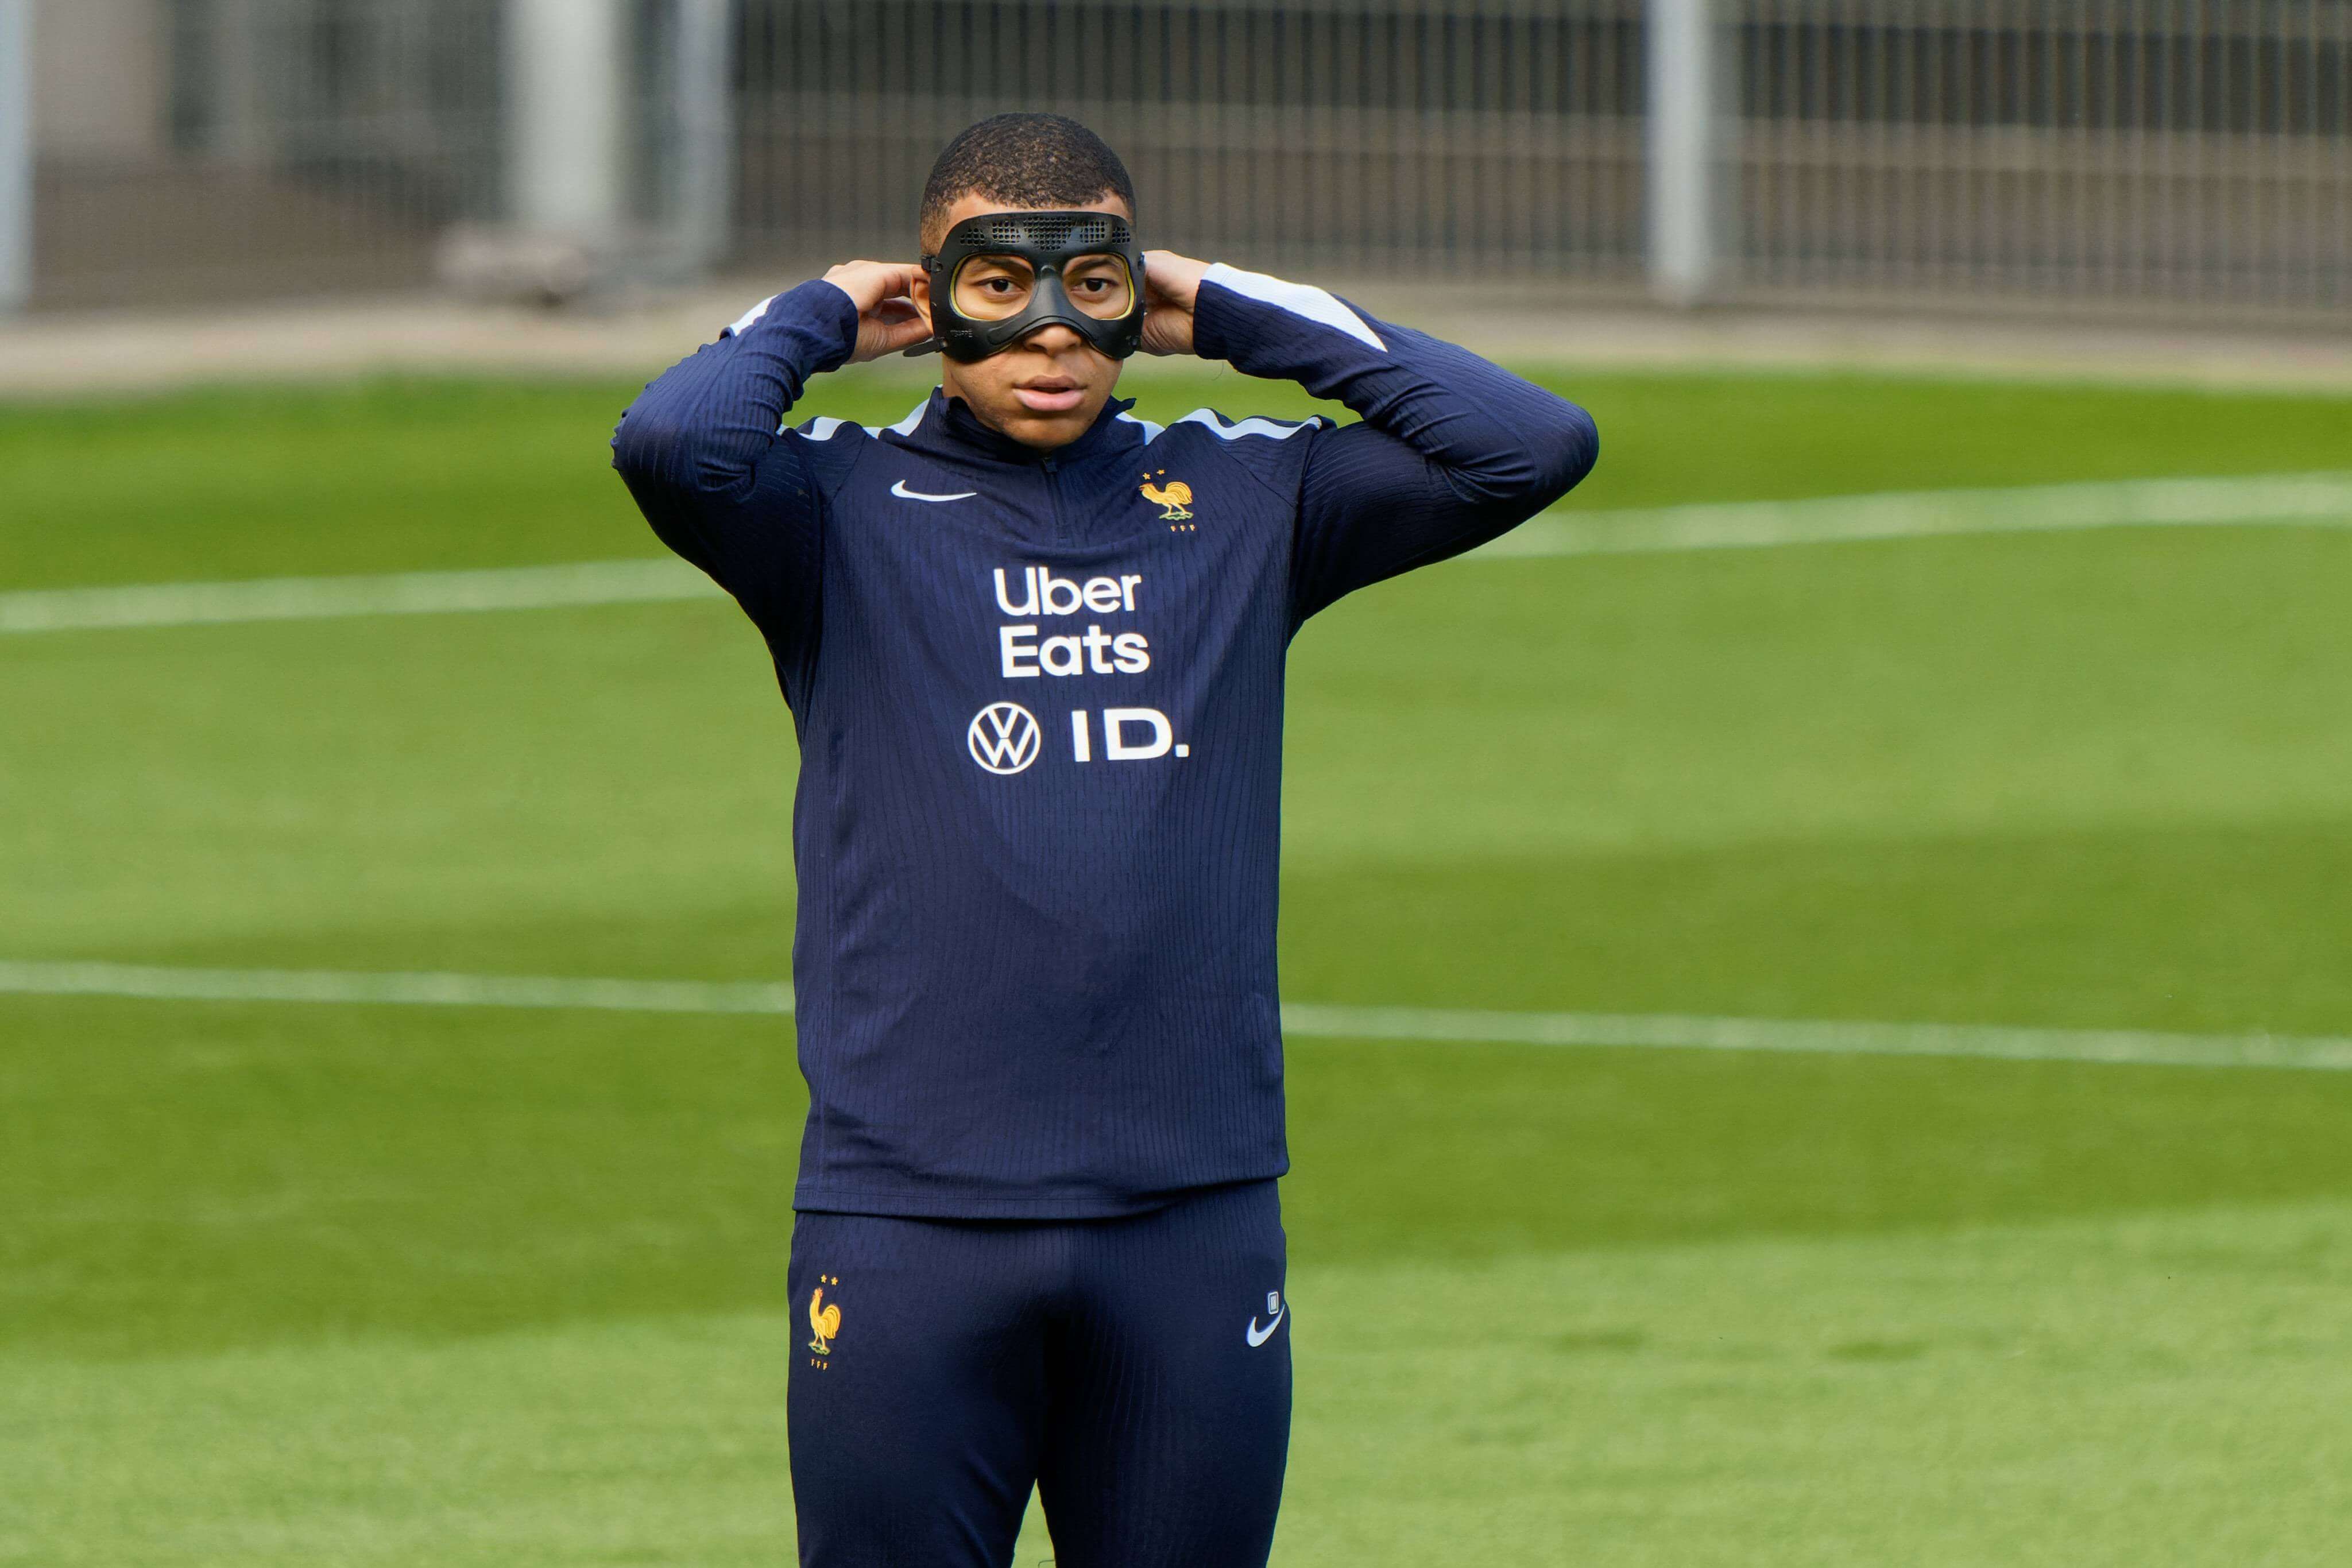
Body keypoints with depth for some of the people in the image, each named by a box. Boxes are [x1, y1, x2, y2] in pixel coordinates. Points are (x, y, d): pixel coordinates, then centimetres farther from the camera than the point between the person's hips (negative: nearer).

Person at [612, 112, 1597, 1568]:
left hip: (1195, 1216, 2)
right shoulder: (845, 507, 3)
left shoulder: (1242, 499, 12)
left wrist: (1237, 317, 8)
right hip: (908, 1217, -2)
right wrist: (820, 316, 2)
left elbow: (1536, 447, 3)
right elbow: (673, 444, -18)